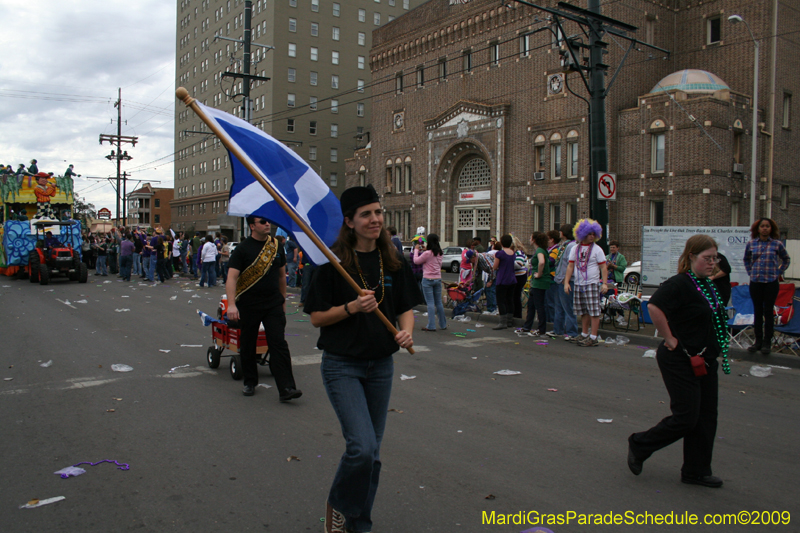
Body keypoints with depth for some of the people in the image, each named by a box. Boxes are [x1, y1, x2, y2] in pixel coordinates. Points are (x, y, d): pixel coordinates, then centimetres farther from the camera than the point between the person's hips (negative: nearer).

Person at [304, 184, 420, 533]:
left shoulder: (394, 262, 2)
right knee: (362, 447, -15)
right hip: (342, 365, -5)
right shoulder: (334, 262, -10)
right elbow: (316, 318, -8)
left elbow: (406, 308, 8)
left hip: (381, 366, 5)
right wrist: (352, 307, -23)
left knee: (372, 452, 12)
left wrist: (406, 332, -12)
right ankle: (338, 505, 16)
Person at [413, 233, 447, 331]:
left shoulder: (427, 253, -14)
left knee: (430, 303, -5)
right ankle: (443, 324, 21)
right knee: (438, 302, 14)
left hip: (428, 279, -6)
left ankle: (431, 326, -6)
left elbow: (416, 261, -4)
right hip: (438, 279, 6)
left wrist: (416, 249, 10)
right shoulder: (439, 253, 6)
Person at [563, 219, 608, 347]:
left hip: (592, 285, -4)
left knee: (594, 311, -5)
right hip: (578, 284, 4)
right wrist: (566, 282, 2)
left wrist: (604, 283, -13)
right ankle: (584, 334, 21)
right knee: (583, 312, 10)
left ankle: (593, 337, -2)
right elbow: (570, 266, 10)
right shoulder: (575, 249, 10)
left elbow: (603, 268, -4)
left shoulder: (597, 249, -1)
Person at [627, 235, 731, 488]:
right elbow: (655, 307, -32)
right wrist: (669, 339, -24)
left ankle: (696, 471, 22)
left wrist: (718, 354, 20)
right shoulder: (679, 284, -18)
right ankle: (639, 445, 16)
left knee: (705, 418, 11)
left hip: (704, 361, 9)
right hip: (681, 361, -9)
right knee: (685, 418, -4)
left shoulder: (707, 285, 11)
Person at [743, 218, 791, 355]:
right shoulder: (751, 244, 3)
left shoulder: (777, 244, -2)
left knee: (768, 312, 2)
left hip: (771, 283, -2)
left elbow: (786, 259, 15)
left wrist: (779, 273, 6)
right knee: (757, 312, 8)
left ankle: (767, 343, 10)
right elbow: (746, 260, 21)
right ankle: (758, 341, 16)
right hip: (755, 282, 2)